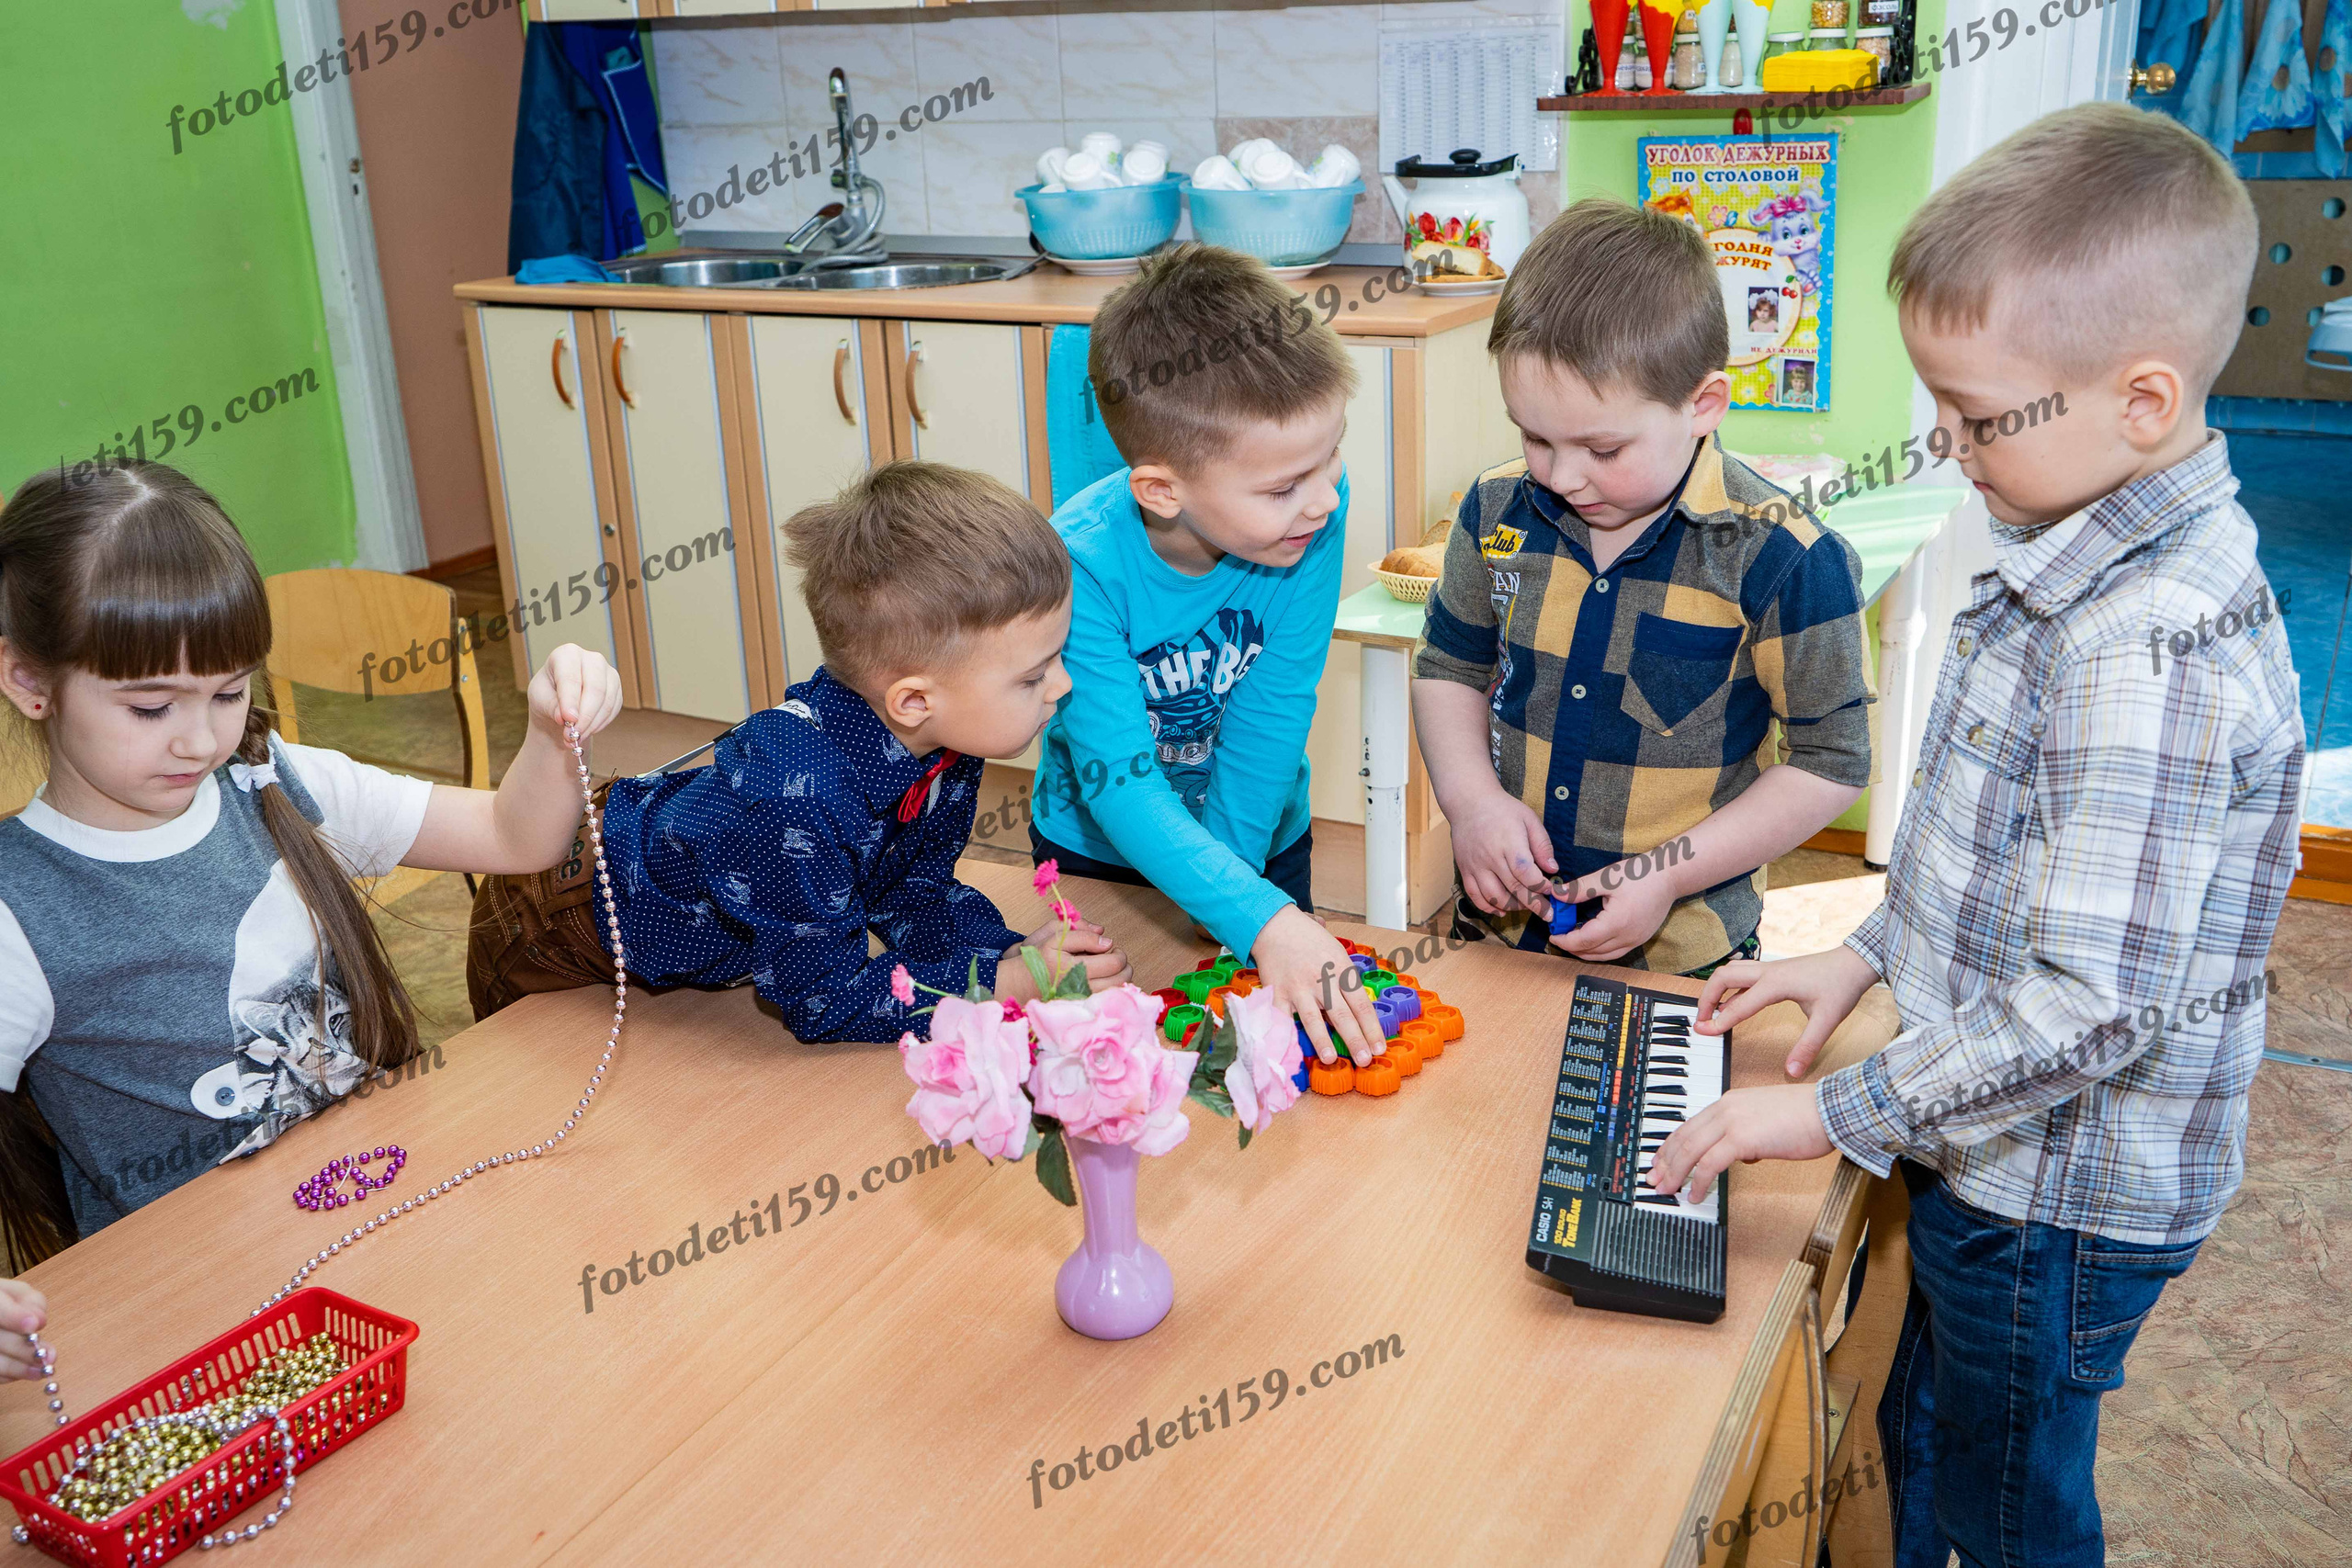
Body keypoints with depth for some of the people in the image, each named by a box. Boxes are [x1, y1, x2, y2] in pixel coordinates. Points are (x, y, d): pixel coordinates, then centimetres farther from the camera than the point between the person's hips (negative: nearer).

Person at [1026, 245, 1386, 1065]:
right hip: (1097, 851, -1)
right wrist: (1262, 919, -46)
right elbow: (1118, 781, -37)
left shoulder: (1311, 512, -27)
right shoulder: (1081, 561, -34)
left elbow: (1272, 719, -22)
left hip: (1260, 841, 2)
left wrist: (1236, 873, -21)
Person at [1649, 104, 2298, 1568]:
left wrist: (1839, 1113, -23)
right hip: (1993, 1158, 9)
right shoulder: (2081, 563, 1)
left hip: (2057, 1202, -9)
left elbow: (2096, 1006, -31)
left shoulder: (2150, 660, -31)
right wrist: (1872, 953, 11)